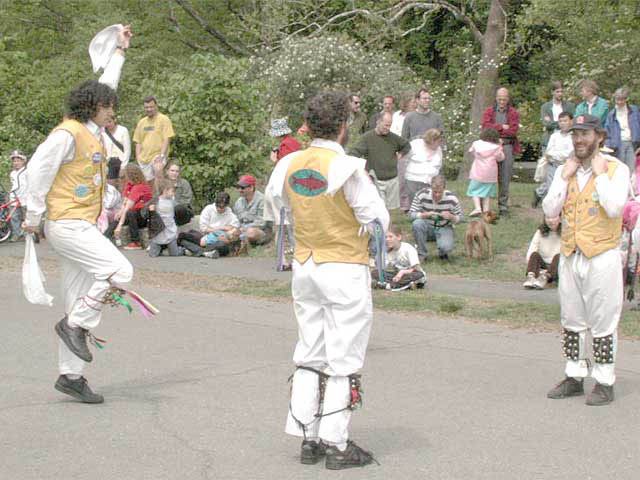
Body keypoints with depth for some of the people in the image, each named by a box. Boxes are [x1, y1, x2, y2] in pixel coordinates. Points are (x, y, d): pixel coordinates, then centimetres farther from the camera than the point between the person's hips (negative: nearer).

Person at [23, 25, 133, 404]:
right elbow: (38, 169, -12)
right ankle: (75, 324, -6)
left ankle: (71, 375, 10)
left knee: (80, 299, 7)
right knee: (120, 271, -20)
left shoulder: (93, 131, 14)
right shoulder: (68, 134, -12)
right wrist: (34, 217, -8)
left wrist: (121, 50, 33)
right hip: (68, 225, -9)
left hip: (84, 226, 9)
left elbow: (105, 88, 28)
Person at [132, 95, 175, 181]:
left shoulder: (164, 119, 0)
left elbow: (167, 139, -7)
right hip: (143, 158, 5)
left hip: (157, 157, -5)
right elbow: (138, 142, 17)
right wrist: (138, 157, 5)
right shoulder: (141, 122, 16)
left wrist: (162, 155, -17)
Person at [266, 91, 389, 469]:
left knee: (310, 355, 15)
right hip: (345, 270, -6)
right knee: (344, 361, 2)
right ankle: (337, 445, 5)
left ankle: (309, 439, 18)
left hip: (304, 267, 6)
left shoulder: (291, 165, 0)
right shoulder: (347, 168, -19)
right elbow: (378, 219, -14)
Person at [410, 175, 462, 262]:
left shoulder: (451, 199, -15)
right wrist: (424, 215, -33)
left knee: (446, 247, -33)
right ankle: (422, 254, -13)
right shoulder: (422, 195, -15)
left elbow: (459, 218, -4)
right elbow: (411, 214, -14)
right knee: (417, 224, -34)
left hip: (444, 229, -1)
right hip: (428, 228, 1)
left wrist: (451, 217, -28)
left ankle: (442, 253, 10)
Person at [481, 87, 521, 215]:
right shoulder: (489, 112, 11)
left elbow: (513, 131, -6)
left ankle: (503, 205, 6)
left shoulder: (513, 113, 8)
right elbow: (485, 126, -5)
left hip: (507, 146, 0)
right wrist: (501, 127, -10)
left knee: (505, 178, 0)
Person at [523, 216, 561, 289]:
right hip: (542, 266, 2)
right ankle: (531, 276, -47)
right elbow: (530, 252, -1)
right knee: (534, 255, -24)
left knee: (558, 256, -30)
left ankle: (545, 277, -49)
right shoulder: (540, 232, 7)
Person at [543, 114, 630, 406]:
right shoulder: (565, 170, 10)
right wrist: (565, 178, -6)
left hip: (602, 258, -5)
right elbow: (550, 211, 0)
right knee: (572, 321, 12)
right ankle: (574, 378, 23)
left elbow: (614, 208, -22)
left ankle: (604, 383, 7)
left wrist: (600, 174, -15)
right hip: (570, 256, 6)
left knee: (603, 323, -1)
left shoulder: (616, 169, -6)